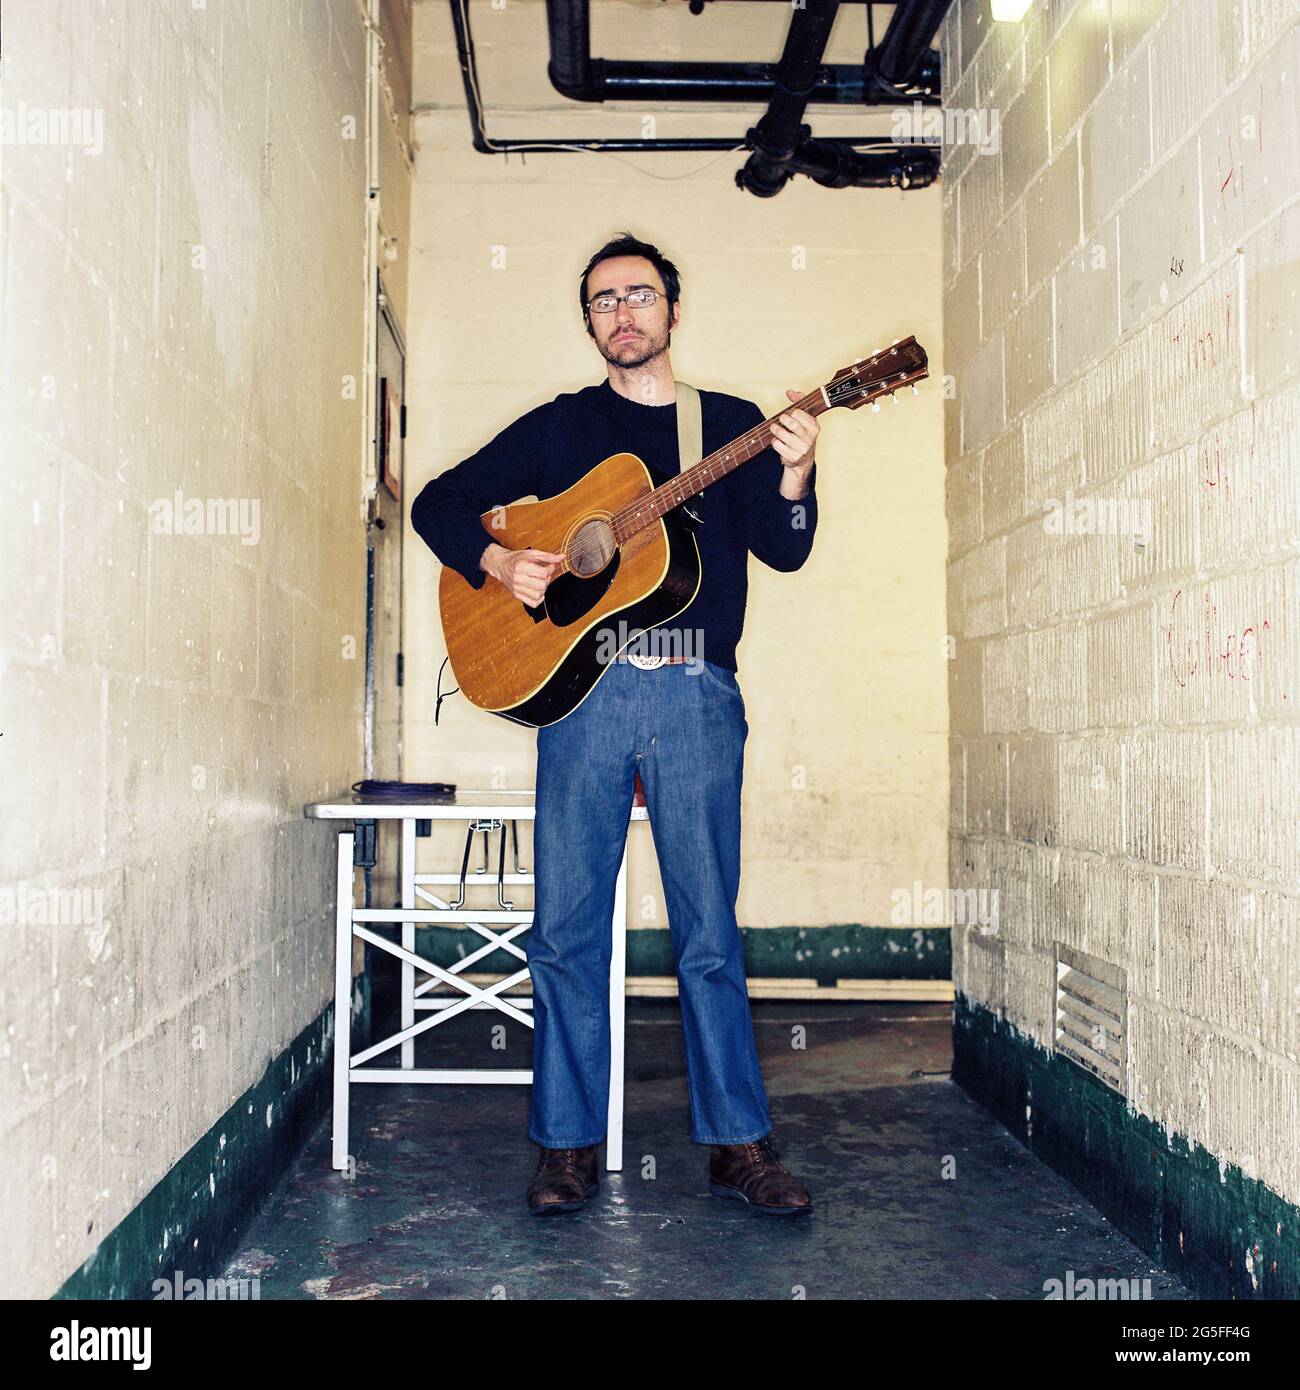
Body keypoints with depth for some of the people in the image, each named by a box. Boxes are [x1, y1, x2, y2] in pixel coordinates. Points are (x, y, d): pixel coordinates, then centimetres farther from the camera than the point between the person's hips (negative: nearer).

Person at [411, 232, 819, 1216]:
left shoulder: (733, 426, 14)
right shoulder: (560, 427, 14)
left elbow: (783, 551, 2)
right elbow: (440, 501, 14)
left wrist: (793, 475, -17)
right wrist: (497, 562, -4)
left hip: (697, 696, 0)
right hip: (582, 687, 1)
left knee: (709, 929, 2)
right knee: (568, 927, 2)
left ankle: (739, 1143, 13)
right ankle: (569, 1145, 14)